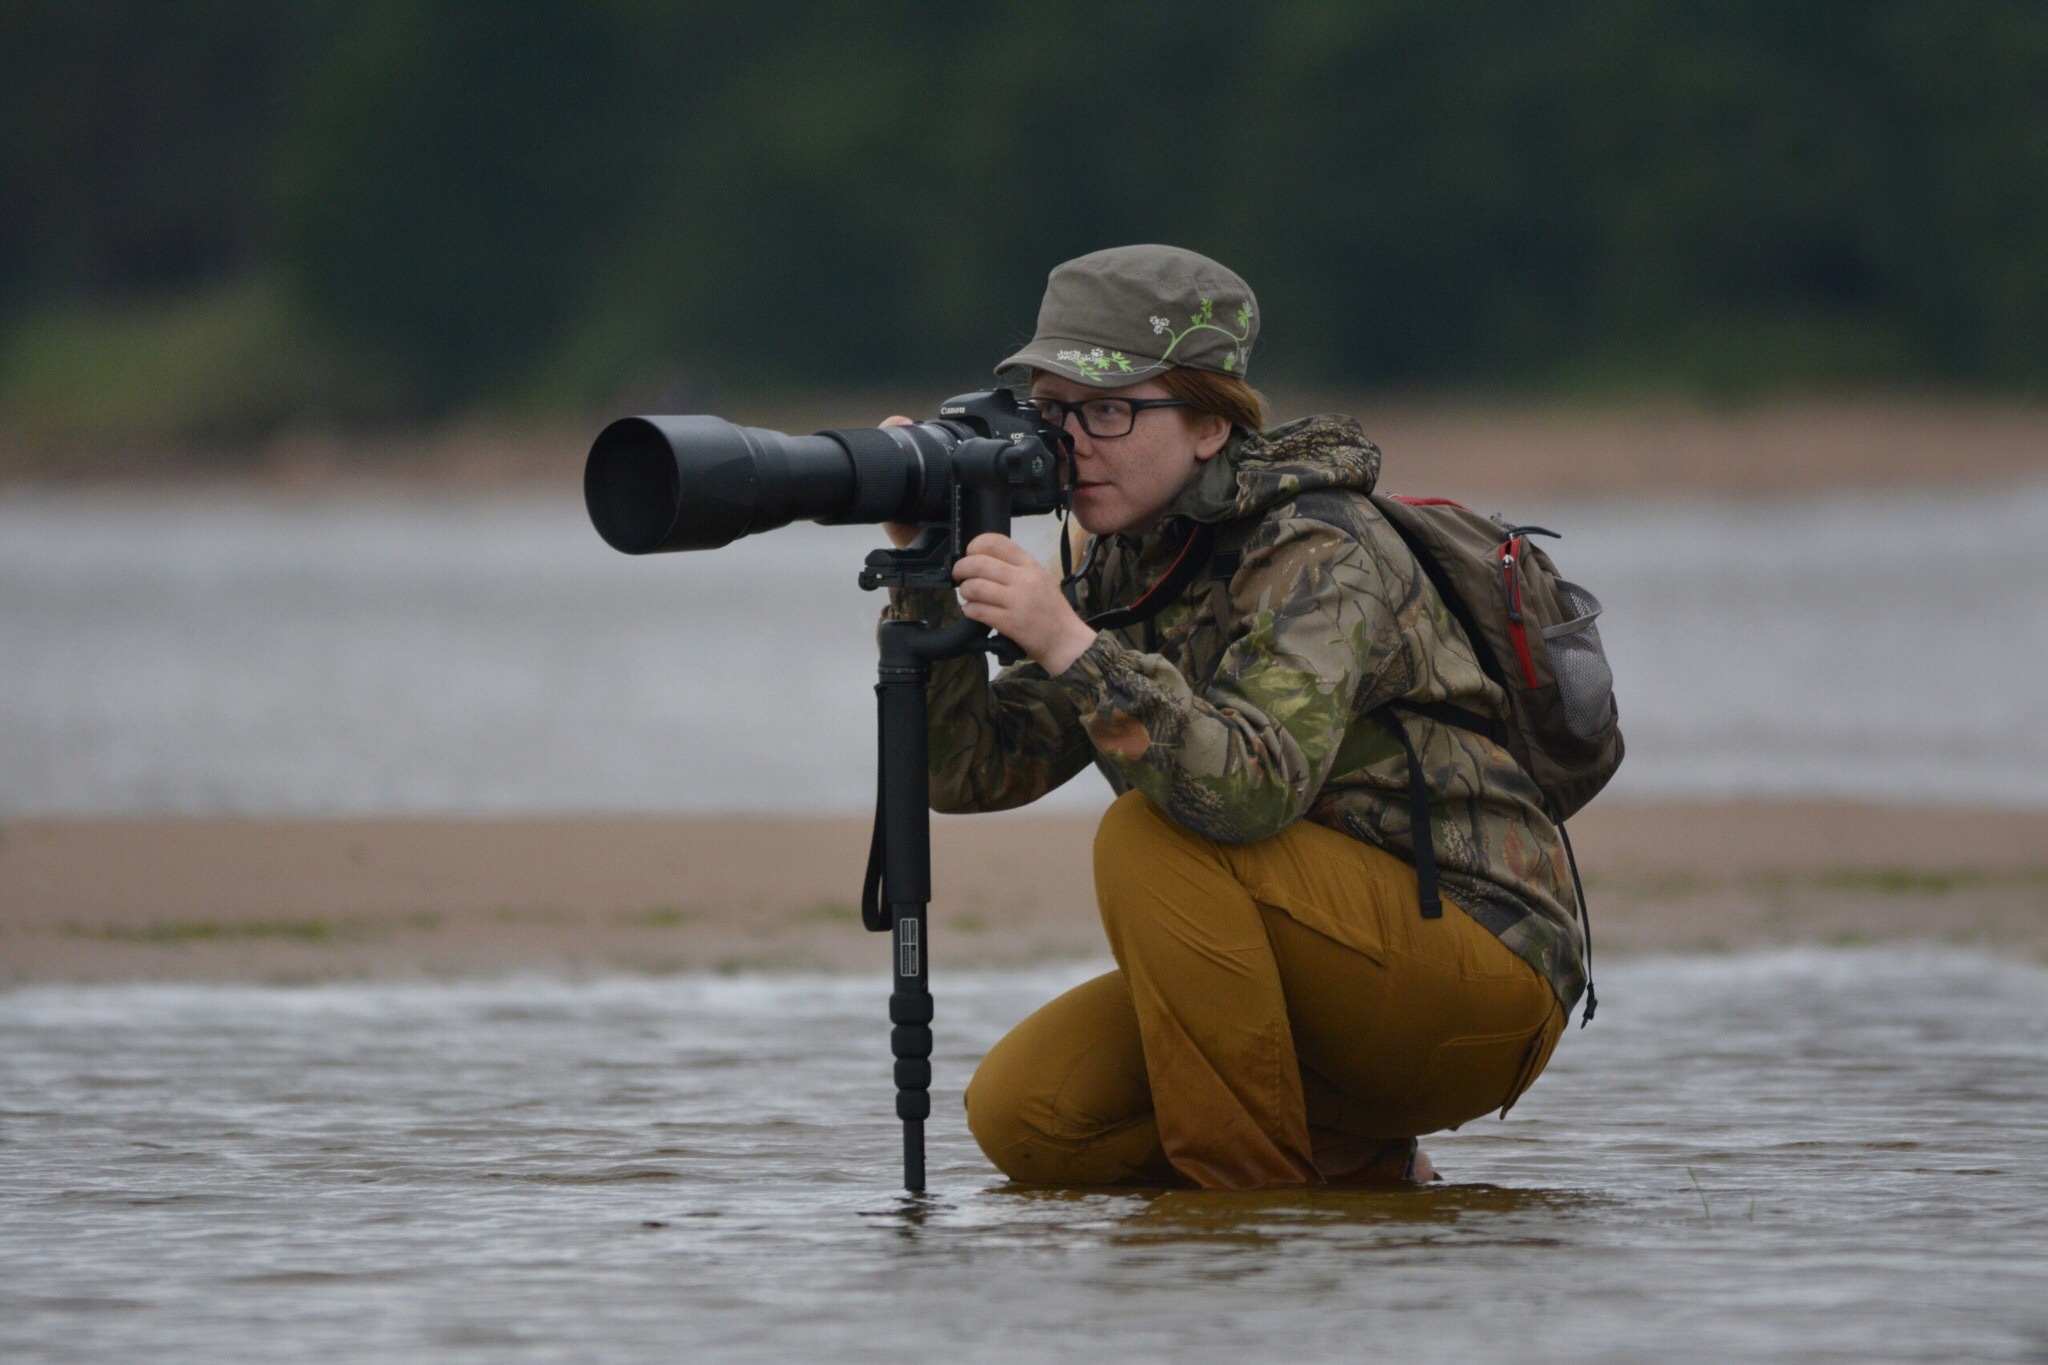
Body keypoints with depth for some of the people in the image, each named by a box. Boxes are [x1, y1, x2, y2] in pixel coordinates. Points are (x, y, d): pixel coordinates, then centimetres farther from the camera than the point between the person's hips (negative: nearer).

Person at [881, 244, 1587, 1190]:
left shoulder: (1319, 553, -18)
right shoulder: (1128, 570, 7)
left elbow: (1258, 789, -35)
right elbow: (971, 767, 4)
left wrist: (1070, 645, -40)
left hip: (1483, 980, -8)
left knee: (1155, 837, -27)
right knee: (1024, 1116, -8)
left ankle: (1256, 1196, -18)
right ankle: (1357, 1166, 9)